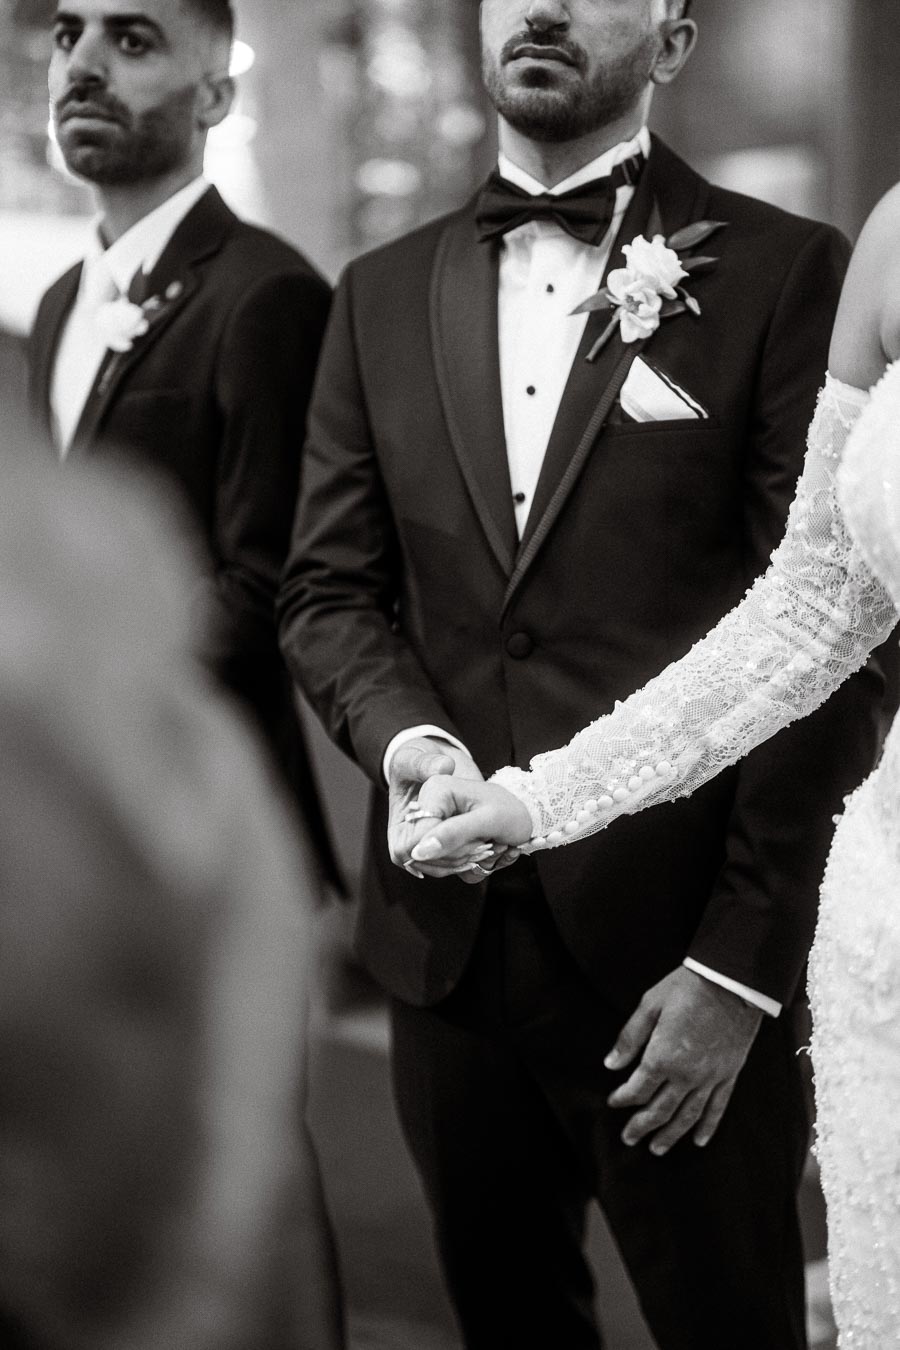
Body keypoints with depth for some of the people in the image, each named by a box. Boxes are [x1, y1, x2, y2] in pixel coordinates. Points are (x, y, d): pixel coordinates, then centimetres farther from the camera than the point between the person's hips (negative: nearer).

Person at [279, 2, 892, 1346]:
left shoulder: (782, 273, -5)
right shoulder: (382, 294, 10)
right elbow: (328, 588, 10)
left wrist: (742, 958, -12)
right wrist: (407, 740, -11)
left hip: (680, 944, -4)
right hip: (446, 930, 4)